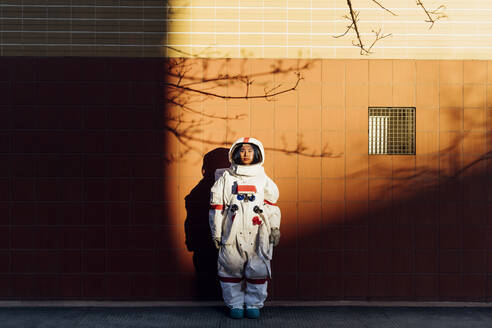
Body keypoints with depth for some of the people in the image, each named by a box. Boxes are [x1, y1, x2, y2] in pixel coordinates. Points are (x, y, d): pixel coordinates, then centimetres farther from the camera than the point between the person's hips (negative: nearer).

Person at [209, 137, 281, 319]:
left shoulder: (263, 179, 11)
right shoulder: (226, 178, 7)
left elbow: (271, 205, 13)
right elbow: (216, 206, 6)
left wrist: (275, 228, 6)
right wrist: (216, 233, 3)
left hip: (258, 233, 1)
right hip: (232, 233, -1)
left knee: (258, 269, 1)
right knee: (231, 268, 2)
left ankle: (254, 304, 16)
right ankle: (235, 304, 17)